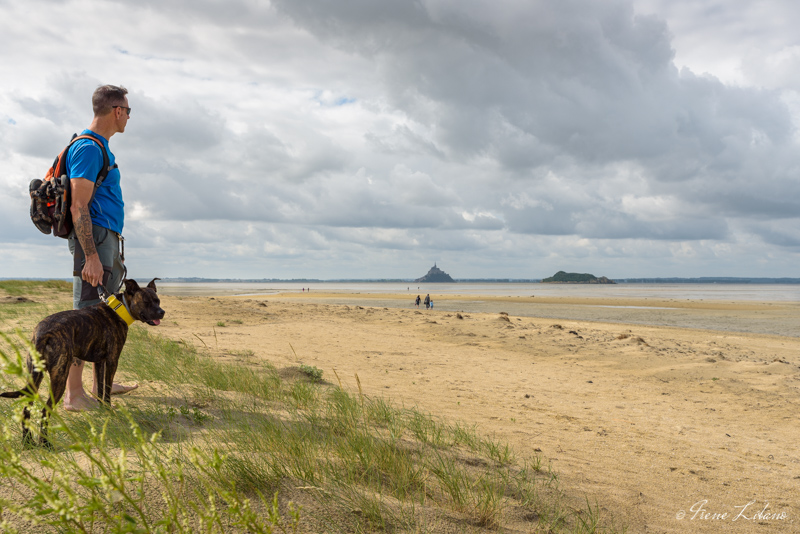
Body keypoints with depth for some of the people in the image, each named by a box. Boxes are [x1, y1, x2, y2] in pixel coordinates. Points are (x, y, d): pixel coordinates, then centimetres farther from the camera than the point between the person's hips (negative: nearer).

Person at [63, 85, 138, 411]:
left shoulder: (99, 147, 18)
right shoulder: (88, 148, -13)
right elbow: (78, 207, -19)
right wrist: (91, 256, -25)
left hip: (107, 238, 11)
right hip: (95, 238, -11)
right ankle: (73, 394, -5)